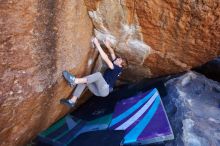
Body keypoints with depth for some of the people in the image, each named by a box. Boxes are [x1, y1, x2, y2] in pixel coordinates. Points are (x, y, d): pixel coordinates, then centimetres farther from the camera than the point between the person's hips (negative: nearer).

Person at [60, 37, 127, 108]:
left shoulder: (117, 68, -10)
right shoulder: (115, 65, 13)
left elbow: (105, 58, -19)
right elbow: (112, 53, 16)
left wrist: (97, 44, -18)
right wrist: (108, 46, -5)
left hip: (105, 90, -9)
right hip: (98, 91, 9)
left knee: (98, 74, -31)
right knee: (84, 80, -8)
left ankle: (74, 81, -38)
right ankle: (72, 101, -17)